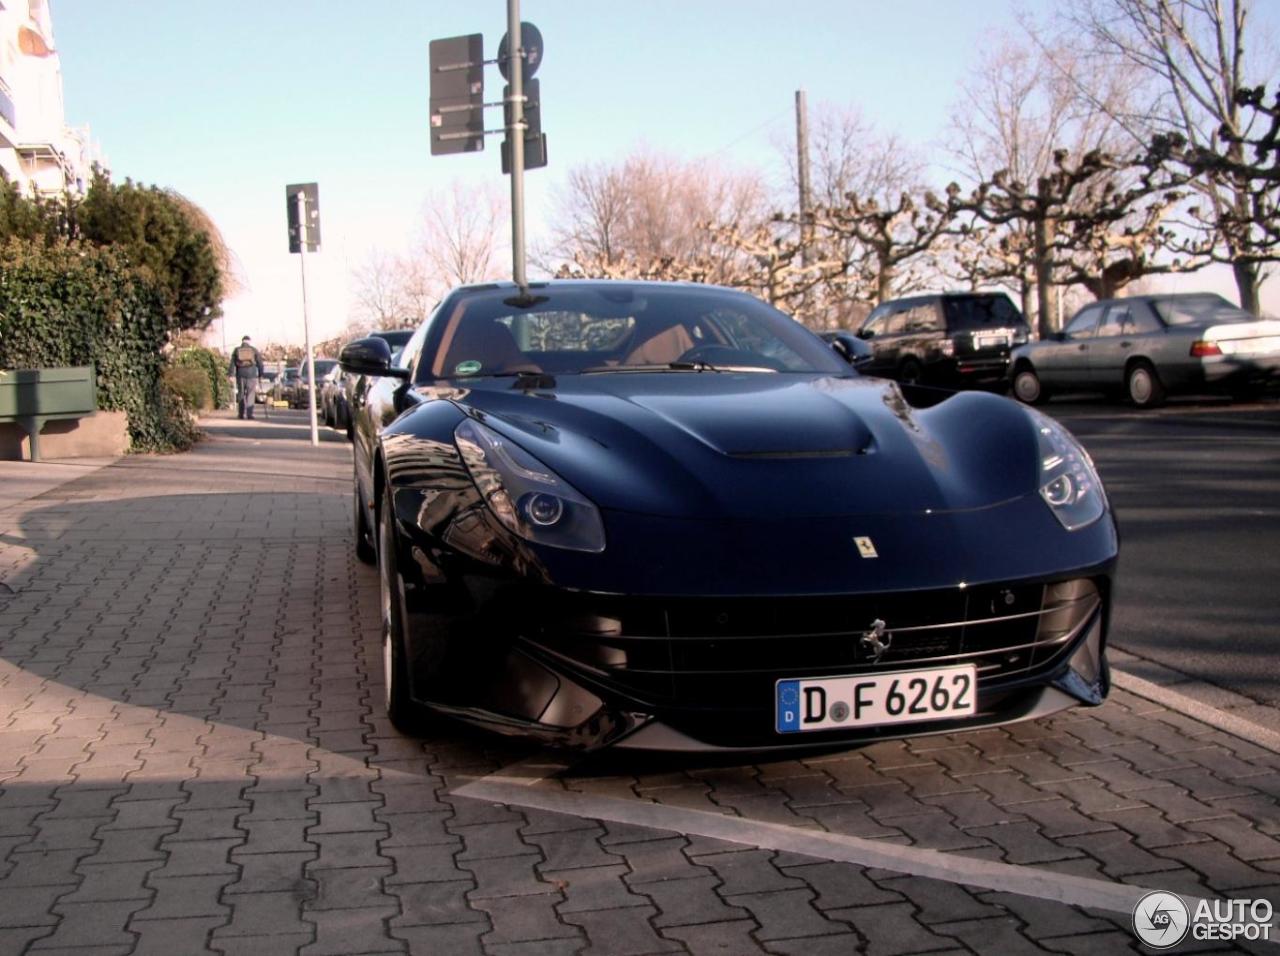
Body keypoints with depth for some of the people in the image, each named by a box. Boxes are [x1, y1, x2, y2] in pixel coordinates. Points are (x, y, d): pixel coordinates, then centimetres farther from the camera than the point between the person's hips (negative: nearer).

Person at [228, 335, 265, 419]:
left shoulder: (236, 350, 8)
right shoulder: (254, 350, 5)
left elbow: (233, 363, 2)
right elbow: (260, 363, 4)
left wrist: (231, 374, 1)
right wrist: (261, 374, 12)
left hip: (240, 374, 2)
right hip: (251, 374, -2)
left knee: (241, 394, 11)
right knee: (250, 394, -1)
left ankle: (241, 413, 8)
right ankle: (249, 414, -7)